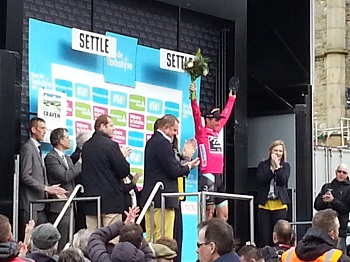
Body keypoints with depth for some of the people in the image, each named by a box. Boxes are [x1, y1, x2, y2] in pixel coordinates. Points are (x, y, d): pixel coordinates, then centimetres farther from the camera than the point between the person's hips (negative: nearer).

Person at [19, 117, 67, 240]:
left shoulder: (38, 149, 20)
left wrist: (51, 189, 4)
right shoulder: (28, 148, -8)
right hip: (30, 202, -9)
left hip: (40, 201, 9)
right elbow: (25, 176, -16)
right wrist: (46, 188, -18)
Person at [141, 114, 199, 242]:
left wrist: (183, 164, 12)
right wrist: (188, 167, 1)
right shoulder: (163, 143, -14)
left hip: (150, 197, 10)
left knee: (150, 239, 10)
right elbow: (173, 171, -16)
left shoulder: (151, 142, 16)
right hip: (163, 198, -10)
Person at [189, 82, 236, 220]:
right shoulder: (201, 132, -1)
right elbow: (196, 115, -14)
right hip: (207, 176, -8)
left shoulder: (216, 132, 19)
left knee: (224, 214, 6)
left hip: (219, 177, 8)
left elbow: (226, 114, 32)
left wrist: (231, 98, 42)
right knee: (208, 212, -9)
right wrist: (193, 96, -25)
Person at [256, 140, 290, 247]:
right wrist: (272, 169, -11)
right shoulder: (262, 165, 10)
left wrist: (277, 166, -11)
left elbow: (283, 181, -7)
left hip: (280, 205, 0)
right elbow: (260, 180, -6)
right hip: (265, 205, 0)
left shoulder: (285, 166, 10)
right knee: (264, 238, -2)